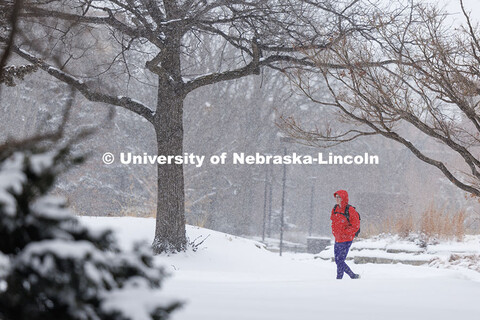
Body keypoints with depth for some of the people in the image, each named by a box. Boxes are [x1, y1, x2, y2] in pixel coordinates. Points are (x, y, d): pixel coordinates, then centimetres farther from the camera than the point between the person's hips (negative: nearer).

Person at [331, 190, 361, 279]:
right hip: (337, 240, 8)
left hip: (346, 240, -8)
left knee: (340, 261, -10)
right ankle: (353, 276, 23)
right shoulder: (335, 209, 8)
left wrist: (344, 233, -14)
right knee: (338, 261, 10)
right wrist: (334, 232, 8)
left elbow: (356, 226, -12)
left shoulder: (350, 210, -13)